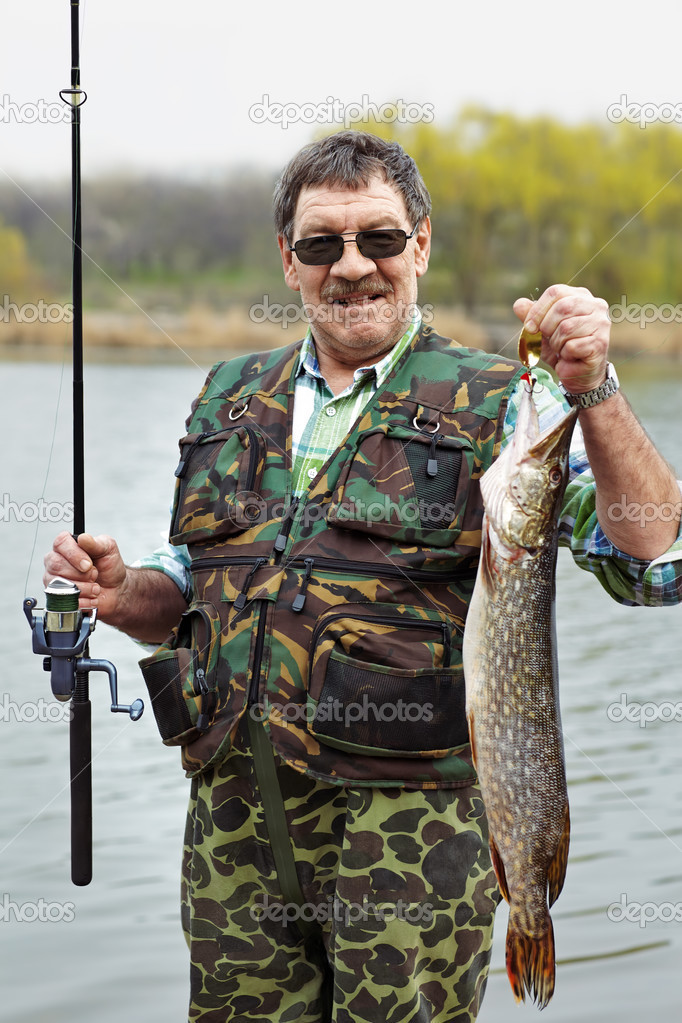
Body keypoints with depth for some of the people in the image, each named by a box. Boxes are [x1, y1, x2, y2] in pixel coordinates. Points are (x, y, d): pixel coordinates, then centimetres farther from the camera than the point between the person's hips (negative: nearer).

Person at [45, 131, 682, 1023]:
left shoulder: (498, 406, -1)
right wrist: (125, 596, 2)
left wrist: (594, 391, -23)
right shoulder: (229, 400, 13)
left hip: (410, 816, -4)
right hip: (235, 816, 4)